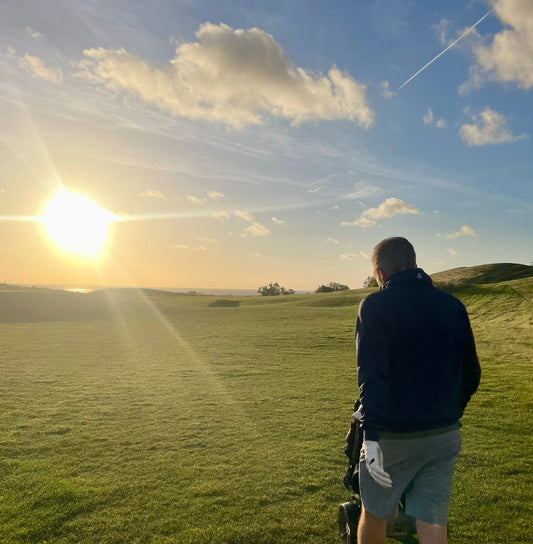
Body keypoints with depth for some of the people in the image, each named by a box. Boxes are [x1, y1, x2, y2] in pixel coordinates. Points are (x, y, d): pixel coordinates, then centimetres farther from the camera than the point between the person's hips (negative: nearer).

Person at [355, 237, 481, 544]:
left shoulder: (376, 305, -10)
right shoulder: (453, 305, 6)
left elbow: (372, 376, -20)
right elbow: (471, 373, 12)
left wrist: (370, 436, -19)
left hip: (395, 436, -4)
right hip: (445, 435, 5)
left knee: (375, 513, 17)